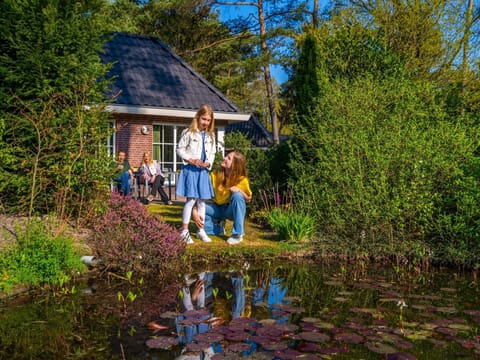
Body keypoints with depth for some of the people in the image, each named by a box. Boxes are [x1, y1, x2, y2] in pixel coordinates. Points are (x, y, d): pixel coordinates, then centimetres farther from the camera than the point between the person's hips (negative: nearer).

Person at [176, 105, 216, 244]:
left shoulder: (211, 136, 10)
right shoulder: (189, 132, -6)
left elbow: (212, 153, 15)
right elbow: (179, 149, -5)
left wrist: (208, 163, -5)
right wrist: (192, 160, -16)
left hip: (203, 170, 5)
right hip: (190, 169, -5)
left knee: (202, 200, 9)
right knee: (191, 199, -8)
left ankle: (201, 230, 19)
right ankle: (184, 231, 0)